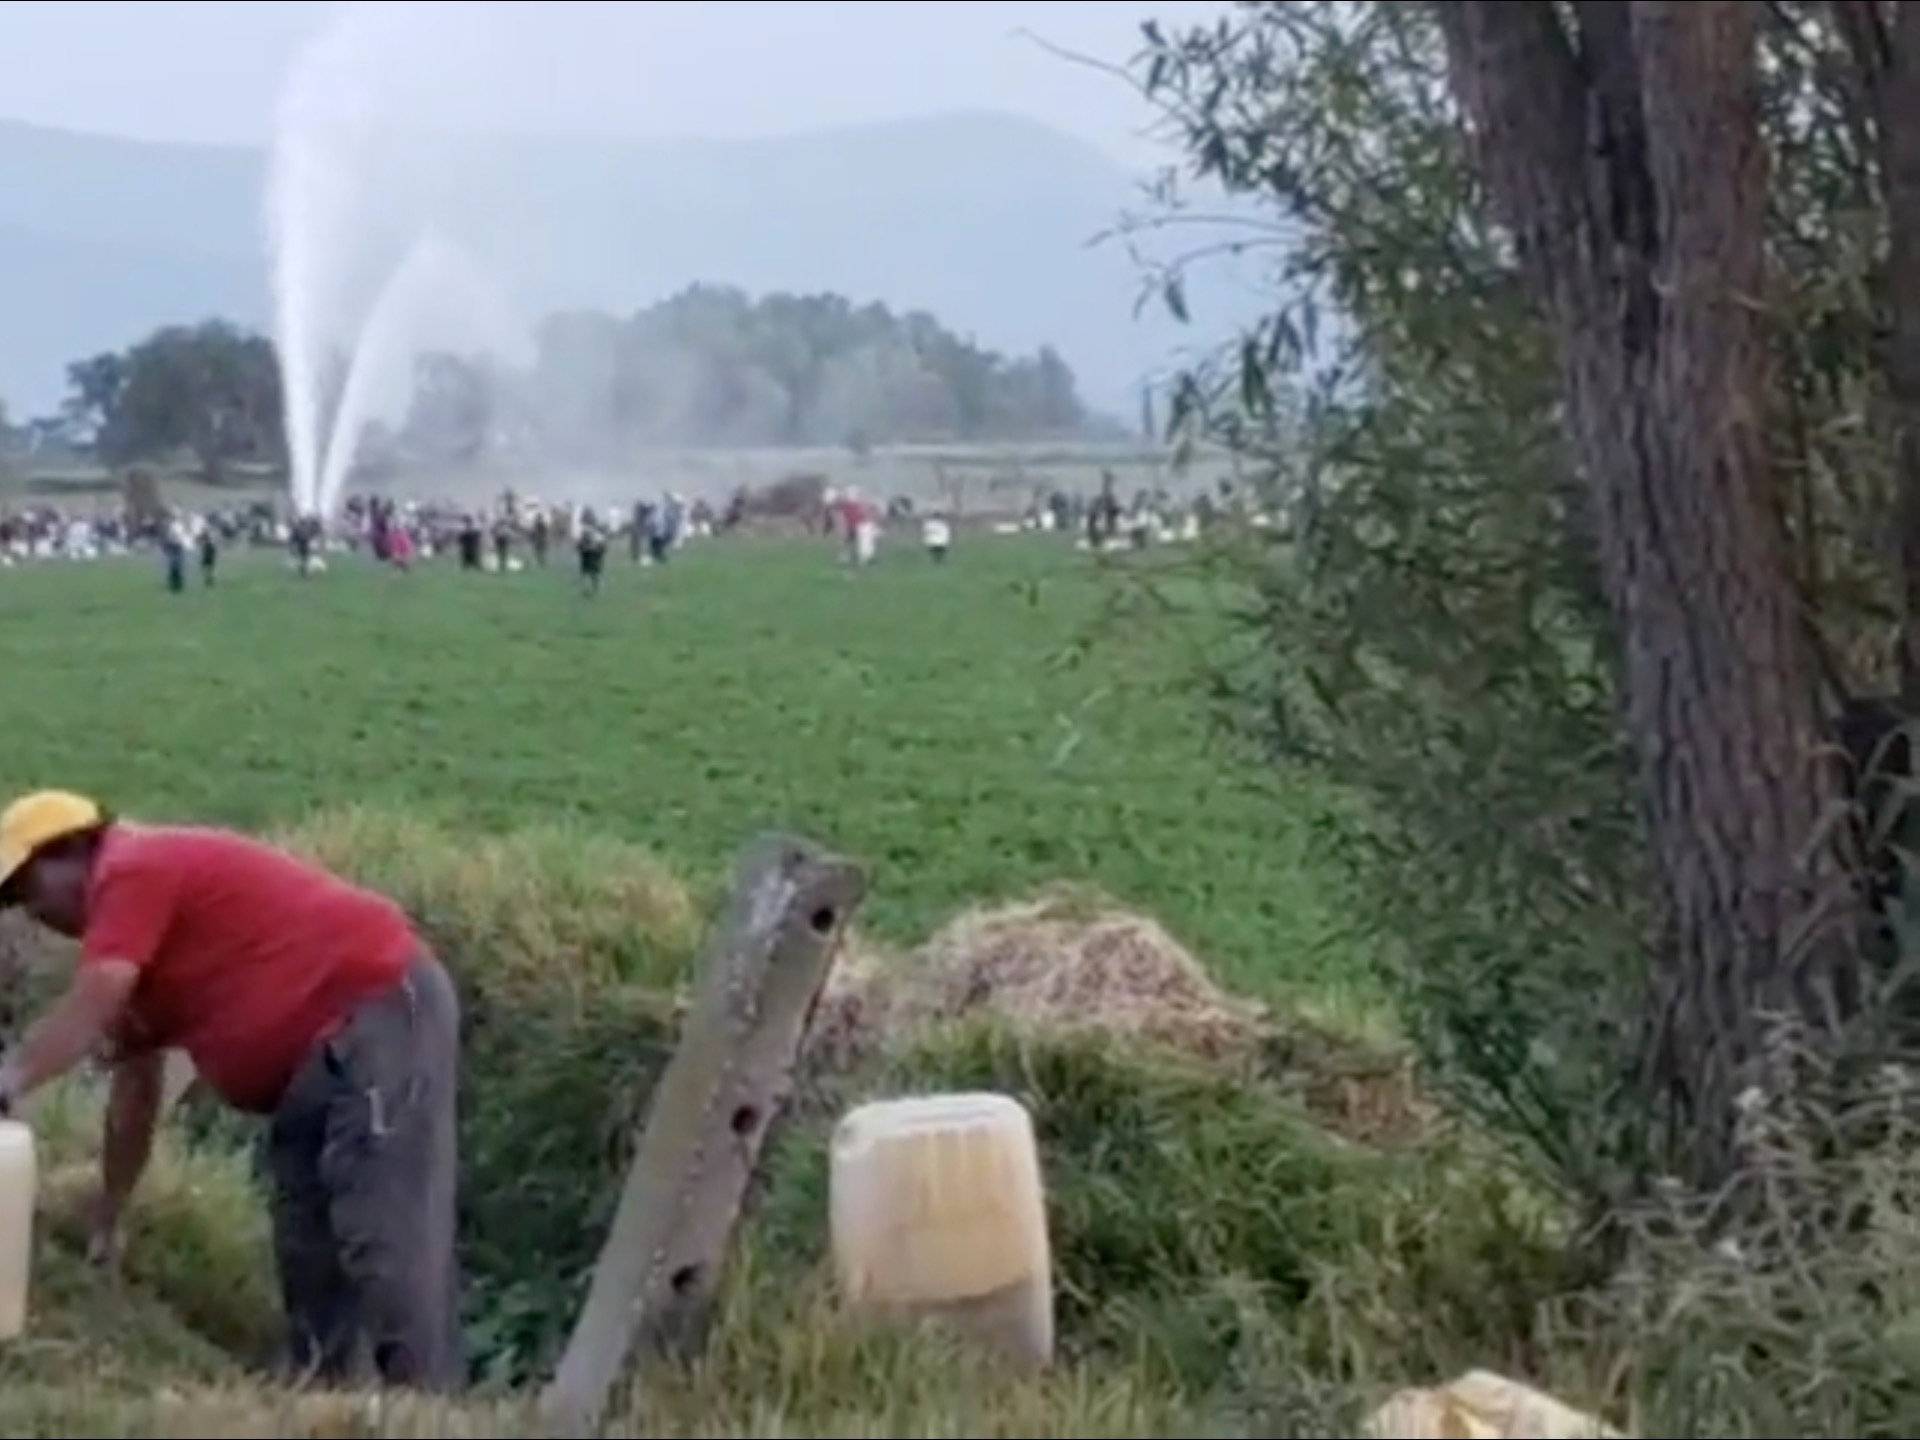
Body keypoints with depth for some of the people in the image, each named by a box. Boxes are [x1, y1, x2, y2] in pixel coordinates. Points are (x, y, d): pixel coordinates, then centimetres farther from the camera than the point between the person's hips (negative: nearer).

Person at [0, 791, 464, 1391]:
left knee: (384, 1235, -15)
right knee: (306, 1240, 13)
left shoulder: (133, 875, -8)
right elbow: (135, 1076, 24)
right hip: (327, 1039, 11)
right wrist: (106, 1218, 24)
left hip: (383, 1010, -11)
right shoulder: (143, 897, 21)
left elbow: (84, 1015, -20)